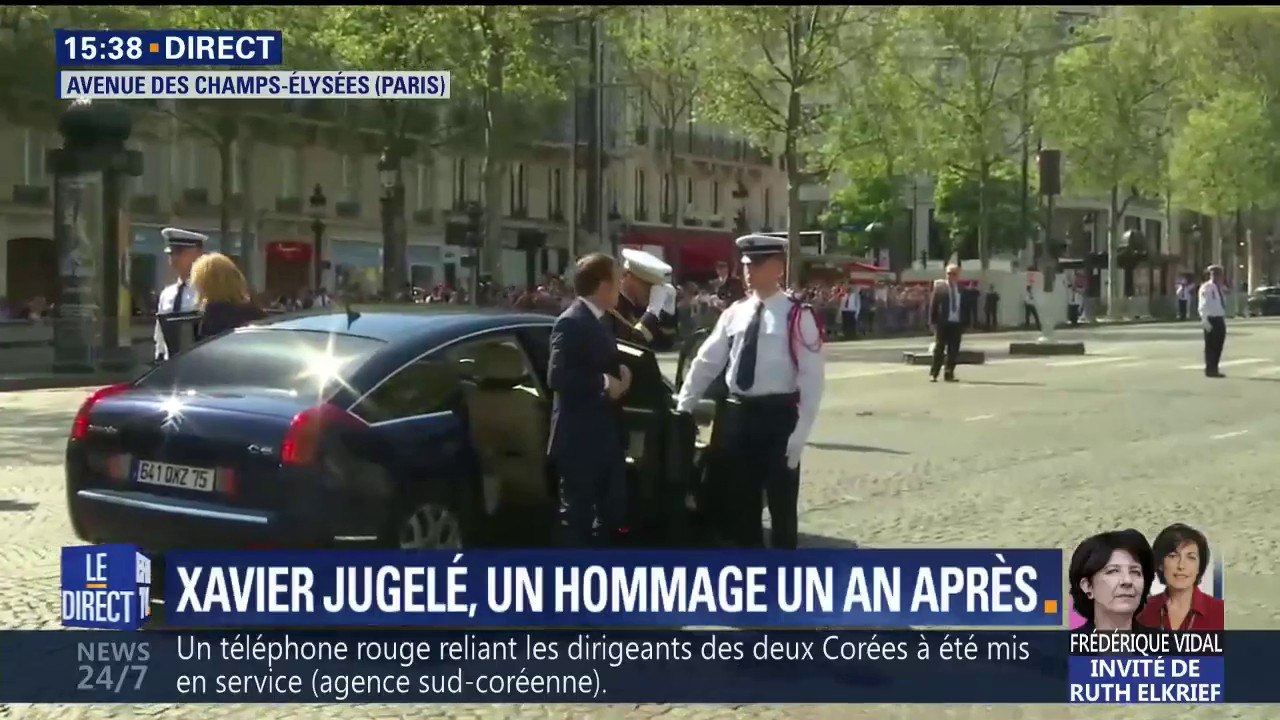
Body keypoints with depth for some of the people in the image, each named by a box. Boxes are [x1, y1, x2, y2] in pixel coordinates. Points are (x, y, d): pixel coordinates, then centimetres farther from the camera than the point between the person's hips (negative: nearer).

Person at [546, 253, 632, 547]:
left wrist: (620, 375, 2)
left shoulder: (599, 321, 13)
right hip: (579, 438, -10)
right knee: (577, 511, 0)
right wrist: (604, 383, -22)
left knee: (614, 509, 18)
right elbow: (557, 377, -29)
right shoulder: (572, 323, -18)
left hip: (604, 434, 10)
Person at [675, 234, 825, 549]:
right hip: (738, 413, 6)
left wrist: (799, 434, -14)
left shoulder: (797, 316, -10)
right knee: (740, 503, 14)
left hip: (777, 416, -6)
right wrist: (682, 408, 9)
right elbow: (706, 362, 12)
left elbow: (811, 379, -11)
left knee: (781, 505, 5)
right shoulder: (734, 313, 8)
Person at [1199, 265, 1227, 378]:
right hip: (1211, 320, -8)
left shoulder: (1219, 288, 16)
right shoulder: (1206, 288, -10)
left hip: (1220, 320, 8)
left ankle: (1214, 369, 18)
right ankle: (1210, 370, 2)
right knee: (1211, 346, -4)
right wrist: (1205, 321, -21)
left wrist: (1224, 320, 15)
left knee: (1218, 345, 11)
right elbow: (1203, 306, -15)